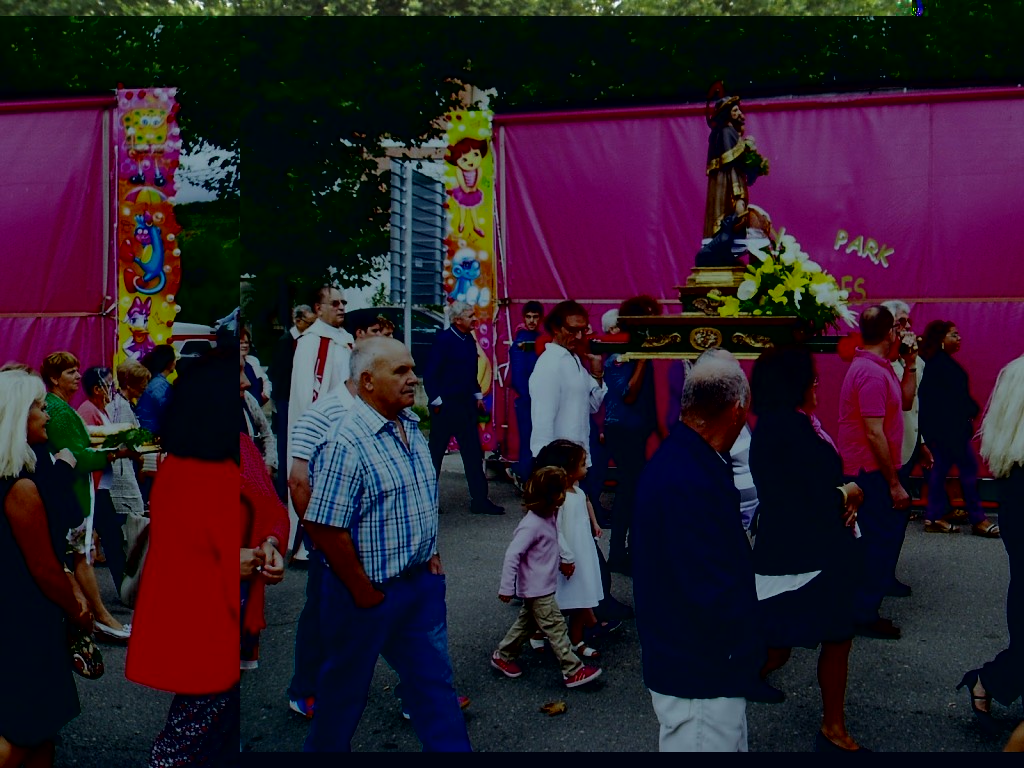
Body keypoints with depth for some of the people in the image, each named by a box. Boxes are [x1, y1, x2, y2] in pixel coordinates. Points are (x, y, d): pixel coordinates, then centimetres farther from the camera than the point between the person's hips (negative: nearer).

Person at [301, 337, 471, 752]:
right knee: (345, 688, 14)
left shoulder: (411, 426, 4)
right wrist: (365, 593, -17)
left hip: (421, 582, 7)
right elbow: (325, 529, -25)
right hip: (369, 591, -7)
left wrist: (431, 554, 9)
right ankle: (324, 748, 37)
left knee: (434, 678, 15)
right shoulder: (346, 444, -23)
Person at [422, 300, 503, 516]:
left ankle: (480, 500, 11)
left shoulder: (469, 340, 8)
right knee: (435, 452, 5)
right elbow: (429, 373, -15)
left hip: (466, 404, 7)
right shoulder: (444, 339, -14)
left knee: (473, 452, 6)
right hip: (445, 405, -7)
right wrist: (436, 401, -14)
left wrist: (477, 396, 15)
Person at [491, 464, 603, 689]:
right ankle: (573, 672, 2)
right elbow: (512, 555, -25)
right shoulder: (531, 524, -26)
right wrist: (506, 588, -22)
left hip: (543, 586, 10)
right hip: (537, 589, -10)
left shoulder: (549, 517, 2)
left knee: (527, 623, 21)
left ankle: (502, 656, 34)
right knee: (556, 628, -4)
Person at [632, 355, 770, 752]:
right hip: (700, 677, -9)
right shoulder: (690, 483, -30)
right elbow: (715, 595, -29)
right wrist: (750, 650, -11)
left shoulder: (676, 457, 3)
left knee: (731, 741, 24)